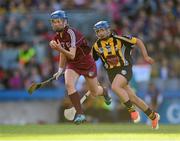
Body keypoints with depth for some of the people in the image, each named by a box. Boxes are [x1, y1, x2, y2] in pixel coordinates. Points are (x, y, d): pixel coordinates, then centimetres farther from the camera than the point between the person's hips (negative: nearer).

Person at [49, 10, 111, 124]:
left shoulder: (72, 33, -28)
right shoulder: (57, 37, -5)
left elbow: (72, 55, -35)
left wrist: (59, 49, -49)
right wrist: (60, 70, 8)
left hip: (87, 63, -5)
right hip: (72, 65, 5)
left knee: (94, 92, 10)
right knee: (69, 84, -25)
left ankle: (104, 91, 50)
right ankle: (80, 114, -21)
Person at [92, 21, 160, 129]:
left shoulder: (118, 39, -11)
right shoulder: (97, 46, 2)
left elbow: (138, 41, -3)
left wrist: (146, 56, -6)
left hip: (125, 68, -5)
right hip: (111, 72, 5)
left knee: (115, 87, -32)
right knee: (132, 97, 7)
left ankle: (132, 111, -19)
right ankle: (153, 116, 23)